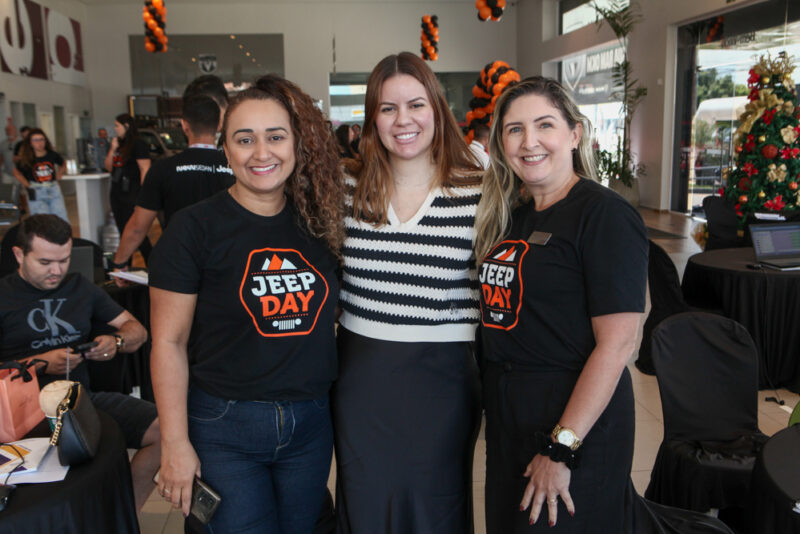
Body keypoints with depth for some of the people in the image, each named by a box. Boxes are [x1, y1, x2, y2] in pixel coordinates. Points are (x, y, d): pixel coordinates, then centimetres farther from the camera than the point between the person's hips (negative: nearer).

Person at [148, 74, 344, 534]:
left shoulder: (319, 222, 1)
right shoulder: (195, 228, -10)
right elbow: (169, 342, -8)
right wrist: (175, 443, -10)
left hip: (310, 424, 4)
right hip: (224, 429, -4)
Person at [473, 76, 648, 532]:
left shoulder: (606, 215, -15)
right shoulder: (510, 216, 8)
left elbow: (617, 343, -20)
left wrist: (561, 447, -22)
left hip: (574, 420, -7)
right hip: (506, 410, 7)